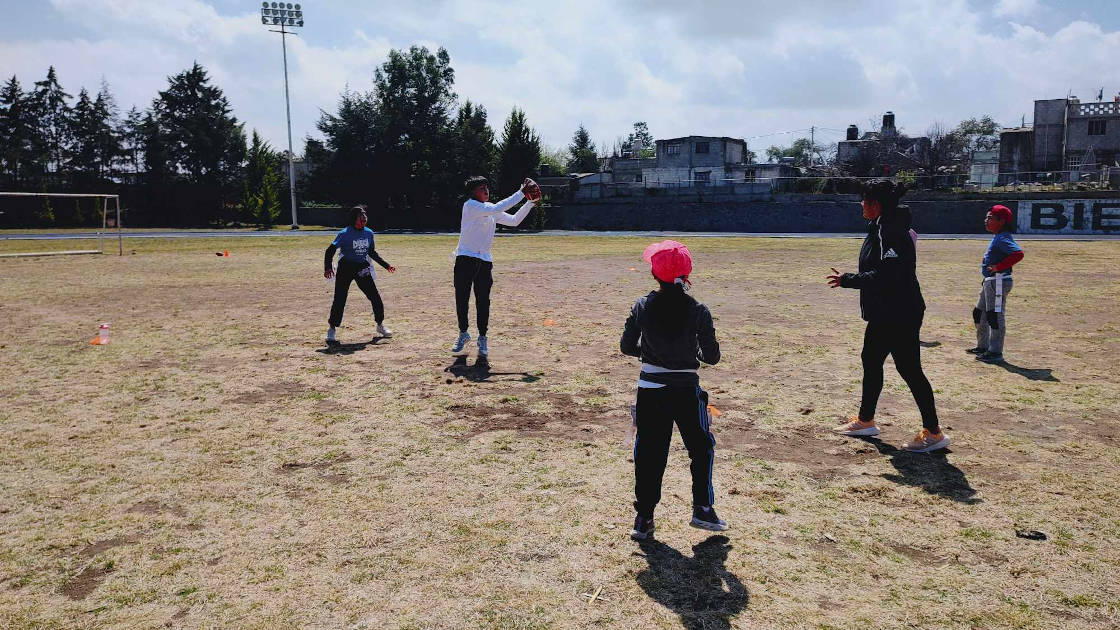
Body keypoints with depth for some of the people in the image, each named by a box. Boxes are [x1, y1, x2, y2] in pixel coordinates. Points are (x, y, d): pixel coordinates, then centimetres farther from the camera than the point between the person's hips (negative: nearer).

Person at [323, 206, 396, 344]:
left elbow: (372, 253, 16)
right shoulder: (345, 234, -13)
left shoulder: (369, 233, 4)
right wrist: (328, 268, -28)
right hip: (346, 268, -5)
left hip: (363, 268, 5)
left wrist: (386, 265, 12)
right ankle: (331, 330, 6)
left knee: (375, 298, 4)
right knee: (339, 300, -7)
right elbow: (330, 251, -14)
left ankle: (380, 325, 23)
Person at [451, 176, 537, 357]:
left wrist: (531, 202, 9)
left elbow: (514, 220, 17)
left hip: (485, 262, 5)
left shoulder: (490, 210, 12)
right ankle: (463, 334, 23)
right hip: (465, 259, -5)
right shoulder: (470, 205, -10)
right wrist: (521, 193, -21)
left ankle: (482, 338, 15)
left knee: (483, 302, 3)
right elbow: (496, 209, -22)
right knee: (461, 299, 3)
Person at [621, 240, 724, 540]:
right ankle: (702, 509, 20)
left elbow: (626, 346, 4)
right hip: (687, 390, -1)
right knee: (702, 448, 19)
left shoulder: (642, 307, -5)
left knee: (648, 453, 11)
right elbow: (712, 357, -4)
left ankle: (643, 518, 15)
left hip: (650, 390, 2)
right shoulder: (697, 311, -10)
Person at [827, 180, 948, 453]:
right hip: (884, 315, 11)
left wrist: (848, 280, -21)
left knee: (909, 369, -5)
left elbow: (885, 275, -28)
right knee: (871, 361, 18)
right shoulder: (880, 227, 12)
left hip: (900, 315, -11)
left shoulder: (890, 230, -20)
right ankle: (865, 420, 31)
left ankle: (933, 433, 5)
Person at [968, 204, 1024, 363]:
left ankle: (996, 352, 1)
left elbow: (1018, 254, -31)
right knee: (979, 313, 20)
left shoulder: (1003, 238, -18)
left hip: (998, 282, -11)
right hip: (989, 282, 11)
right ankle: (983, 347, 32)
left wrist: (998, 267, -25)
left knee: (995, 316, -6)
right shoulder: (997, 237, 14)